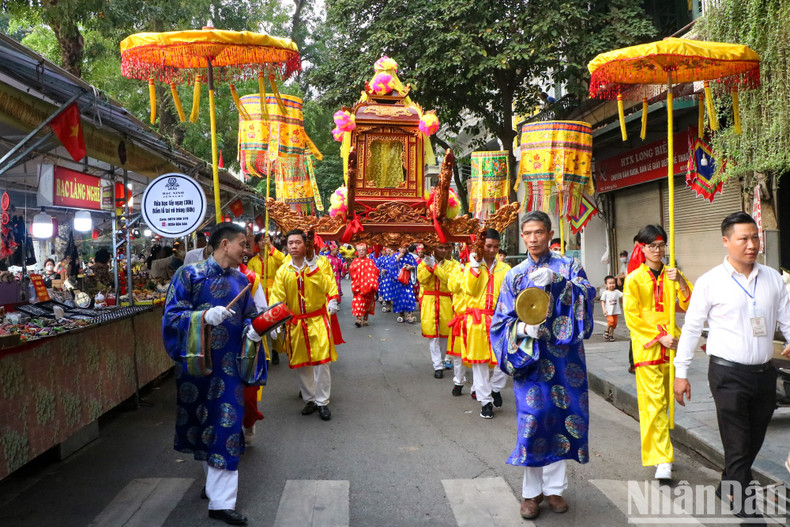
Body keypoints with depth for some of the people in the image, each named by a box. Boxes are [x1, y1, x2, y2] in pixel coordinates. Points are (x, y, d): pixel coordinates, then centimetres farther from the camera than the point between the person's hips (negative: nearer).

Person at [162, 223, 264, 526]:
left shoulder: (240, 280, 7)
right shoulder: (189, 274, -6)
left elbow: (248, 316, 15)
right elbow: (172, 315, -10)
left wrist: (251, 331, -7)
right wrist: (205, 316, -25)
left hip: (229, 365, 3)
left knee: (225, 425, 1)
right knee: (201, 420, 11)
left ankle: (221, 501, 7)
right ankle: (215, 481, 35)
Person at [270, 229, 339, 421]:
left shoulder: (316, 266, -3)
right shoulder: (282, 272, 1)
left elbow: (330, 285, -5)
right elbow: (276, 298, -3)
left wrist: (332, 300, -24)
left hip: (318, 320, -2)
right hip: (295, 323, 3)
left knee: (322, 361, -6)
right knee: (301, 363, 10)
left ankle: (322, 402, 7)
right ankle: (309, 399, 26)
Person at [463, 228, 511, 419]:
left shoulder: (504, 269, 9)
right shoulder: (471, 267, 6)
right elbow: (469, 290, -9)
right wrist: (474, 266, -11)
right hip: (477, 320, -1)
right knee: (479, 361, 4)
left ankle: (495, 388, 23)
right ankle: (485, 400, 15)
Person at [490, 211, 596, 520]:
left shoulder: (568, 267, 5)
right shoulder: (515, 275, 8)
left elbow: (587, 295, -15)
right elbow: (501, 321, 5)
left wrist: (556, 281, -30)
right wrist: (521, 329, -16)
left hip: (563, 358, 0)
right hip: (528, 358, 0)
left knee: (560, 418, 3)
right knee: (532, 420, -2)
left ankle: (554, 487, 20)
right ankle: (531, 491, 12)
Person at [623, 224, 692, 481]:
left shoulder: (672, 274, 9)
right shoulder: (634, 279, -2)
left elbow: (690, 307, 0)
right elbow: (632, 317, -6)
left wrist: (681, 282, -15)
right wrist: (659, 337, -12)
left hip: (671, 345, 4)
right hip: (647, 347, -4)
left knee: (663, 401, 12)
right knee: (654, 402, -8)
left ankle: (652, 448, 29)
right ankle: (662, 460, -6)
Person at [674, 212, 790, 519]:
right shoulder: (710, 282, -7)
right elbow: (691, 328, -4)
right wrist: (681, 373, -4)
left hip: (765, 373, 5)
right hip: (729, 375, -5)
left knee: (754, 442, 17)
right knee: (738, 446, 0)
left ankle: (728, 488, 37)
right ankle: (743, 506, 13)